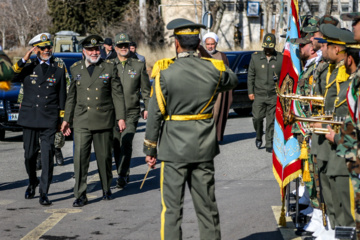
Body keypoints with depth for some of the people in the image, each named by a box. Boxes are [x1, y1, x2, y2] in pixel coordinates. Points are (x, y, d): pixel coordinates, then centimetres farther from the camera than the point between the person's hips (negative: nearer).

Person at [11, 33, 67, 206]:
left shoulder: (59, 68, 7)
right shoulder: (28, 66, 5)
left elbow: (62, 96, 10)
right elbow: (11, 78, -11)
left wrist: (62, 119, 8)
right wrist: (24, 60, -18)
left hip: (49, 119, -1)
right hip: (29, 117, 1)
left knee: (47, 154, -10)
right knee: (30, 154, 9)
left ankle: (44, 192, -8)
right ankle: (32, 183, 34)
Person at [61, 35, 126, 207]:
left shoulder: (109, 68, 4)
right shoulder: (75, 69, 8)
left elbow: (117, 94, 4)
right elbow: (71, 96, 14)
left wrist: (120, 117, -2)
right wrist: (67, 119, 13)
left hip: (104, 120, 0)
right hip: (82, 121, 1)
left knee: (104, 157, 7)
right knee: (80, 157, -8)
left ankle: (106, 190, 25)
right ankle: (80, 195, -5)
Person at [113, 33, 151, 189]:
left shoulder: (139, 65, 6)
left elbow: (145, 89, 11)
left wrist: (147, 107, 5)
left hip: (131, 113, -2)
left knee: (126, 142, -15)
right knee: (116, 145, 5)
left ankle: (122, 176, -12)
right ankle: (123, 174, 19)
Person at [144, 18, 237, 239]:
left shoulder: (165, 72, -11)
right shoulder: (213, 69, -3)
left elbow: (155, 113, -8)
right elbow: (233, 80, 21)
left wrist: (150, 148, 2)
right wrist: (210, 59, 19)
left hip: (174, 149, -3)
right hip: (204, 148, 3)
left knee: (172, 209, 2)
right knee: (207, 207, 11)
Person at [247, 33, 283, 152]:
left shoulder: (281, 59, 2)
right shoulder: (255, 57, 6)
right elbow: (250, 75, 10)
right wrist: (250, 91, 4)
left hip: (274, 96, -1)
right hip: (259, 94, 1)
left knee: (271, 121, -1)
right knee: (257, 118, -5)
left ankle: (269, 144, 8)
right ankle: (259, 136, 22)